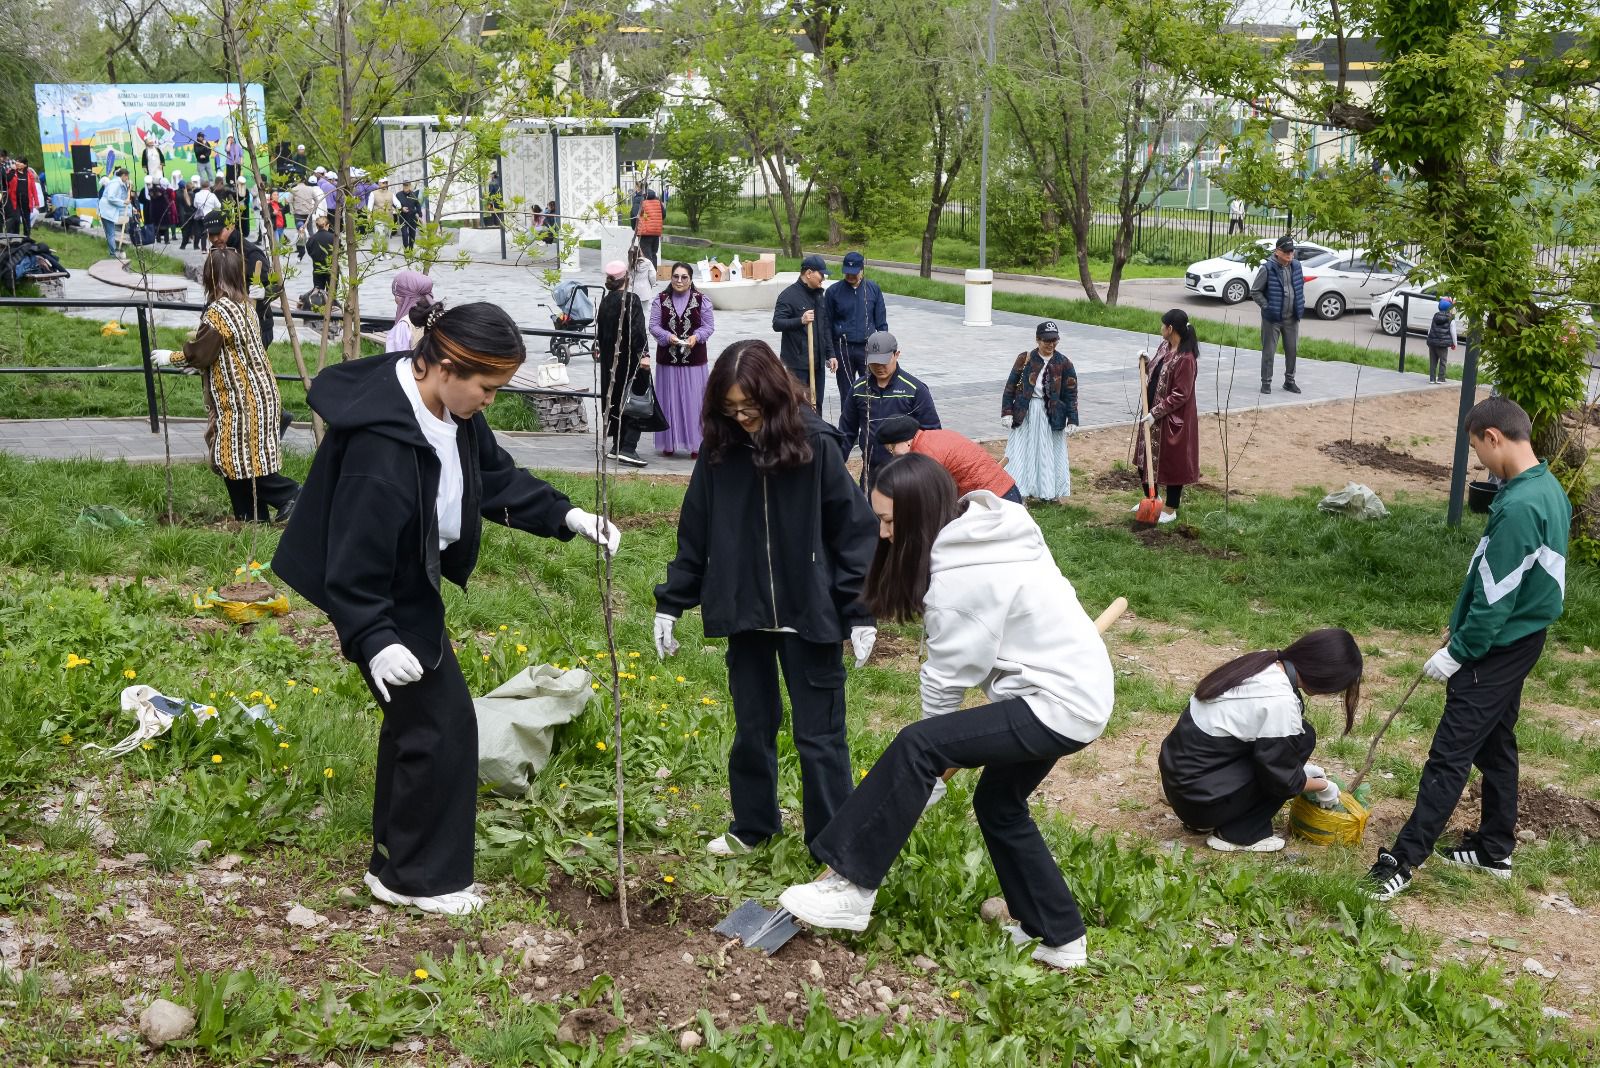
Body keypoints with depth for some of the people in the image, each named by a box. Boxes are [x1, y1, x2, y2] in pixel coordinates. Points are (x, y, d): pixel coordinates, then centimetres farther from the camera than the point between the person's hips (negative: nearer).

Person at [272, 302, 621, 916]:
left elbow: (496, 478, 7)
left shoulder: (453, 414, -7)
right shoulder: (380, 441, -33)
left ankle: (397, 858, 39)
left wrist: (566, 517, -3)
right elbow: (353, 557, -30)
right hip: (380, 603, -10)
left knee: (415, 716, 21)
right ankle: (421, 878, 13)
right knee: (442, 723, -4)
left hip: (414, 588, 10)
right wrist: (373, 641, -31)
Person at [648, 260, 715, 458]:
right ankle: (669, 443, 14)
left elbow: (709, 326, 0)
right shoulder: (660, 300, 3)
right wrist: (668, 337, -17)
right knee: (669, 401, 6)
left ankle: (695, 444, 7)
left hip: (694, 359, -1)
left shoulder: (702, 300, 0)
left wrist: (696, 336, -18)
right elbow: (654, 326, 1)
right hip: (668, 358, 1)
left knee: (693, 401, 0)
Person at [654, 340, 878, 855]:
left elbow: (852, 529, -9)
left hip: (808, 614, -3)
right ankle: (752, 826, 35)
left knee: (819, 734, 4)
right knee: (752, 726, 17)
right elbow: (695, 533, 6)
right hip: (745, 614, 4)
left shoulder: (815, 444, -12)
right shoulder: (720, 449, -2)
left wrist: (860, 612, -11)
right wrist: (670, 602, 5)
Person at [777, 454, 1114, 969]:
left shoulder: (959, 573, -20)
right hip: (1079, 685, 10)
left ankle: (851, 886, -13)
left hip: (1060, 704, -10)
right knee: (998, 803, 20)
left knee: (915, 747, -17)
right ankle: (1059, 936, 30)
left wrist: (931, 760, 4)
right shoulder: (996, 527, 7)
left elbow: (947, 674, -11)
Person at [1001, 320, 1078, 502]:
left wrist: (1072, 420, -4)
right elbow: (1011, 386, 0)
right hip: (1026, 414, -1)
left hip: (1052, 415, 1)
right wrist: (1007, 411, -6)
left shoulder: (1064, 363, -1)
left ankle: (1051, 492, 20)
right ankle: (1017, 492, 8)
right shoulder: (1025, 359, -3)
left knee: (1051, 452, 8)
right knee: (1022, 452, 2)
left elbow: (1071, 394, 1)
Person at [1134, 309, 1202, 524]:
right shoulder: (1164, 346, 3)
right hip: (1154, 413, 9)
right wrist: (1146, 362, -1)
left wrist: (1155, 413, -22)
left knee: (1172, 462, 5)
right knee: (1145, 457, 18)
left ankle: (1170, 509, 19)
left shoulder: (1185, 358, -24)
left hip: (1173, 419, -9)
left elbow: (1180, 395, -23)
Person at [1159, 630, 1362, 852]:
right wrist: (1323, 786, 8)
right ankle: (1238, 834, 0)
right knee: (1301, 738, -4)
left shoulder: (1263, 662, 1)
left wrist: (1301, 769, 22)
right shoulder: (1280, 702, -24)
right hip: (1198, 798, -8)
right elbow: (1283, 781, -11)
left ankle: (1205, 819, 16)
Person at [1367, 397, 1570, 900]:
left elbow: (1496, 597, -24)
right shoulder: (1549, 489, 5)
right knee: (1495, 746, 18)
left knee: (1450, 755, -5)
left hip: (1497, 648, -10)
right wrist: (1465, 636, 16)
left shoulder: (1518, 506, -27)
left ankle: (1405, 859, -1)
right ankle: (1495, 849, 29)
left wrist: (1457, 652, -14)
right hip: (1521, 639, 10)